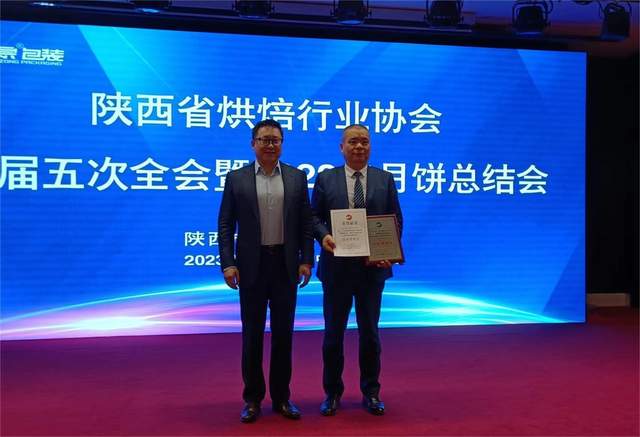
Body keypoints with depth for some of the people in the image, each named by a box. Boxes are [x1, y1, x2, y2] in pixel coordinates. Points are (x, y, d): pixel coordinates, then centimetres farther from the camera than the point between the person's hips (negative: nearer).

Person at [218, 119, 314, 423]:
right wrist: (228, 263, -8)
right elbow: (225, 224, 0)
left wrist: (306, 260, -2)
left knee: (283, 332, 8)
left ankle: (281, 397, 20)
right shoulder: (236, 178, 2)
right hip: (252, 265, -1)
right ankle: (252, 398, 19)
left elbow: (306, 222, 5)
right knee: (252, 333, 6)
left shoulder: (297, 177, 6)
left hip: (286, 264, 1)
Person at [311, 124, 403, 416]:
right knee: (333, 332, 9)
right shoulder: (325, 179, 3)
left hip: (373, 266, 1)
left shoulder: (385, 179, 5)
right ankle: (332, 393, 24)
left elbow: (395, 219, 4)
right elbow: (314, 216, 2)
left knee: (370, 332, 10)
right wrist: (323, 236, -18)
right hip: (337, 266, 0)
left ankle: (370, 393, 25)